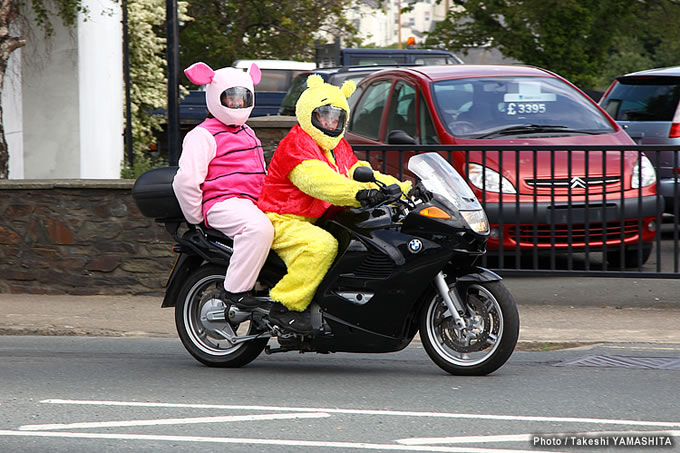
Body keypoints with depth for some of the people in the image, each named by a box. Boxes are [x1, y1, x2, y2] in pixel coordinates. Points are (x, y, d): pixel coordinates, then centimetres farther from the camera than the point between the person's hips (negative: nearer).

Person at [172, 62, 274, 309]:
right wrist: (197, 218, -9)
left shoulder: (248, 134, 26)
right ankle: (234, 289, -33)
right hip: (224, 203, -9)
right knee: (259, 228, -37)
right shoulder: (203, 135, -3)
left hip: (253, 203, 9)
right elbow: (185, 180, -13)